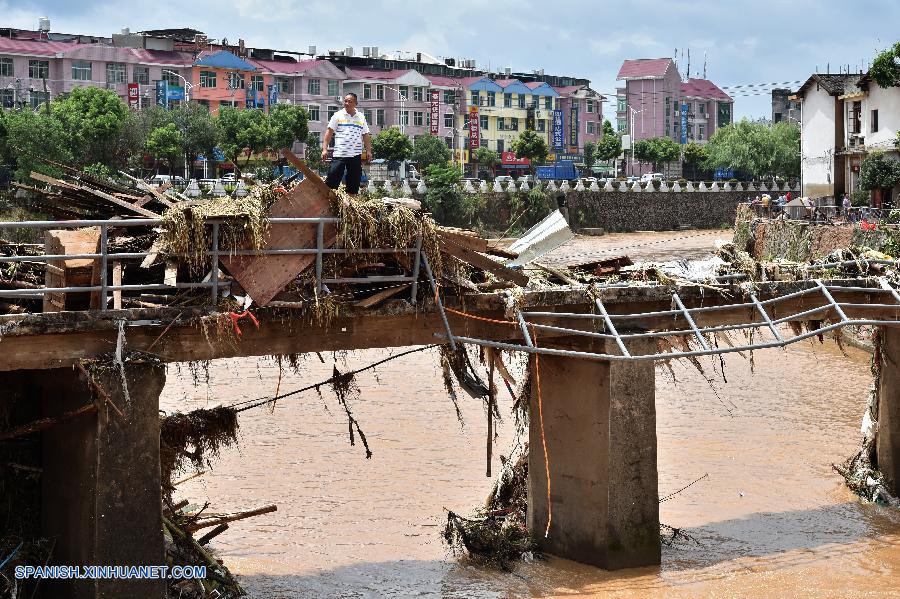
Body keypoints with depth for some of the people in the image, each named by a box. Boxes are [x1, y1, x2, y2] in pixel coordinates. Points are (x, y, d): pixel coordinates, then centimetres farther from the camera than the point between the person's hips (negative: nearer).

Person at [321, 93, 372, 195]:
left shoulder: (361, 118, 12)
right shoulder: (338, 115, 3)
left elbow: (366, 136, 16)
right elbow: (329, 132, 1)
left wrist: (368, 151, 8)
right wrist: (324, 149, -6)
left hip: (356, 156, 3)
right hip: (339, 155, -3)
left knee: (354, 183, 6)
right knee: (331, 182, -8)